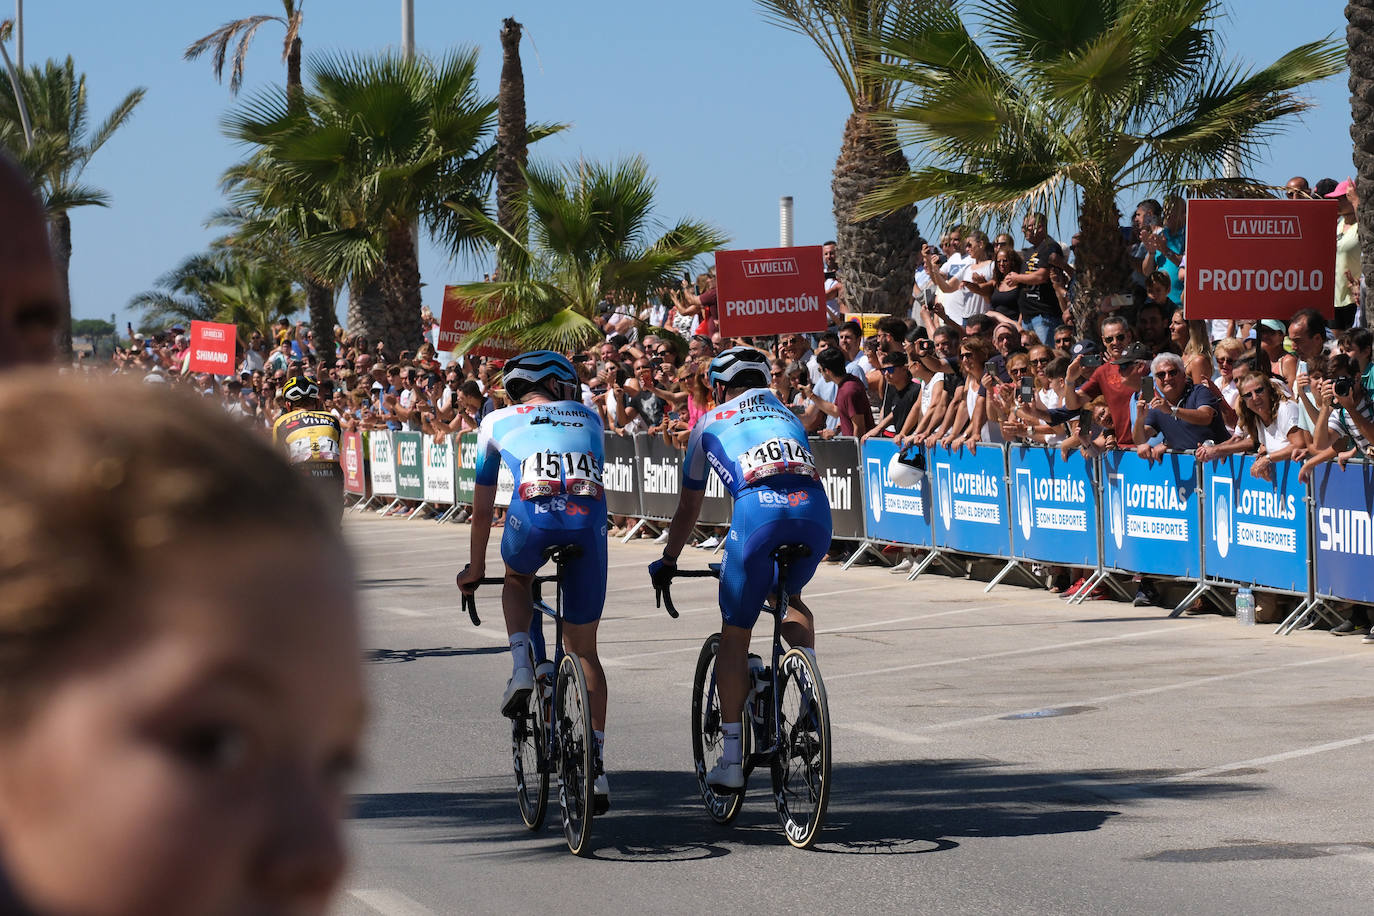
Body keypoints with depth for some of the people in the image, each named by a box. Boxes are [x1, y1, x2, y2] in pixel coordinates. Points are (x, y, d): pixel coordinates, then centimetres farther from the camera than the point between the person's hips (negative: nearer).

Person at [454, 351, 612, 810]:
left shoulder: (497, 422, 28)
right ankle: (596, 767, 13)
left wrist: (475, 569, 46)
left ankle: (523, 668, 10)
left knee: (517, 579, 36)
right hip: (589, 519, 1)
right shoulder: (588, 418, 33)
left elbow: (482, 508, 34)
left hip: (534, 515, -1)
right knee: (584, 648, 16)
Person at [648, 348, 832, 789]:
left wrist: (667, 563, 52)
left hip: (758, 509, -3)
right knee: (791, 596, 33)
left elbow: (688, 508, 37)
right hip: (815, 508, 3)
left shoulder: (710, 424, 30)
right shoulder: (788, 416, 38)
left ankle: (732, 757, 9)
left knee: (735, 635, 11)